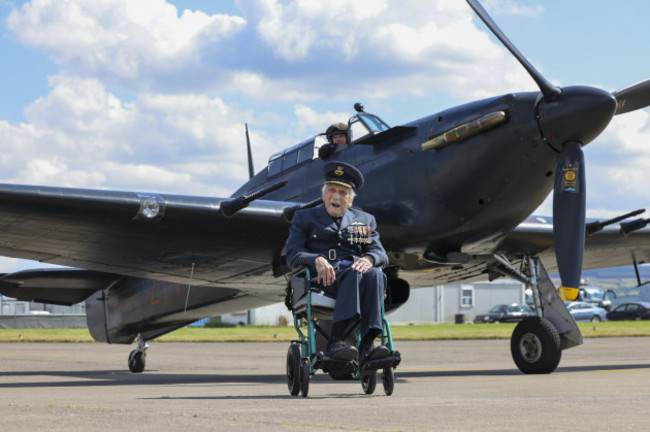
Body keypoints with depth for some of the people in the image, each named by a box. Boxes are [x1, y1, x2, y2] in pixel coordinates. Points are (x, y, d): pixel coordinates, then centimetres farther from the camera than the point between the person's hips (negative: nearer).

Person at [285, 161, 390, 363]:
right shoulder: (304, 218, 19)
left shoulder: (365, 220, 26)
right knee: (355, 274, -36)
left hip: (355, 274, 3)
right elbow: (292, 254, 6)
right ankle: (336, 340, -47)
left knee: (374, 274, -34)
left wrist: (369, 258, -13)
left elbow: (380, 252, 13)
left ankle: (366, 346, -43)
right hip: (322, 279, -3)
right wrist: (316, 259, -17)